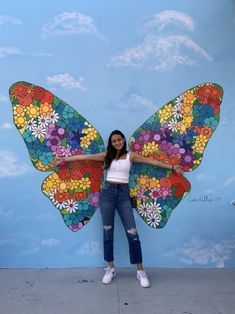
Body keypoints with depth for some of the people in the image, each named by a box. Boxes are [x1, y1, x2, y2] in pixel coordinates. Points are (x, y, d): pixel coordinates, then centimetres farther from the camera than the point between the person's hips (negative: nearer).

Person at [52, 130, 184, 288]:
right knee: (108, 231, 7)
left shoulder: (131, 155, 5)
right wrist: (64, 159, 7)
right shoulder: (107, 155, 8)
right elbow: (85, 157, 7)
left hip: (123, 193, -1)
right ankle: (111, 268, 23)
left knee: (132, 232, -3)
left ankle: (140, 270, 10)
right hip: (107, 192, 1)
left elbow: (152, 161, 5)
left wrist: (172, 167, 4)